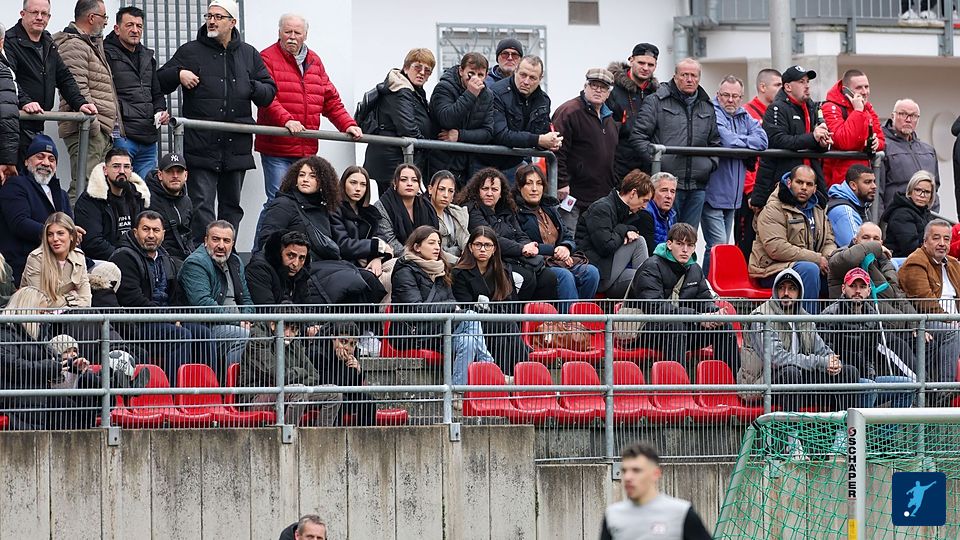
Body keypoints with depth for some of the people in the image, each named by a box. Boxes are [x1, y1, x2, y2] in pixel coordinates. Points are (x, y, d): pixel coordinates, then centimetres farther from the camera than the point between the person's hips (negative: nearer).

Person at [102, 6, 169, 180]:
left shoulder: (148, 58, 22)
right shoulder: (107, 55, -3)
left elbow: (157, 93, 31)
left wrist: (160, 112, 12)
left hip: (149, 139, 8)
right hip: (122, 136, -8)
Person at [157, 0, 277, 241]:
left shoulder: (249, 55, 14)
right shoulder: (190, 52, 6)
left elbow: (270, 91, 16)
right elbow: (159, 83, 9)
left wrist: (253, 87, -5)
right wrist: (178, 74, -11)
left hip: (236, 147, 3)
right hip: (202, 146, -3)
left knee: (232, 206, 11)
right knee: (202, 206, -10)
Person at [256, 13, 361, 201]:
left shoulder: (315, 62, 18)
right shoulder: (267, 58, -2)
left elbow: (331, 100, 20)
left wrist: (348, 124, 7)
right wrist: (286, 120, -29)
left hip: (307, 149, 6)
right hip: (276, 149, -6)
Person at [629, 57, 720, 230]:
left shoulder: (707, 107, 18)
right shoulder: (656, 102, 1)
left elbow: (715, 141, 27)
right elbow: (638, 136, -4)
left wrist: (711, 163, 10)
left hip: (697, 186, 5)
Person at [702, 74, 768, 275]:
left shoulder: (744, 116, 13)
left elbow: (762, 140, 1)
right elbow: (726, 140, -23)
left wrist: (737, 142, -10)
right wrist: (746, 142, -4)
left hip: (732, 196, 8)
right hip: (713, 195, -8)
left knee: (723, 245, 12)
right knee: (718, 245, -14)